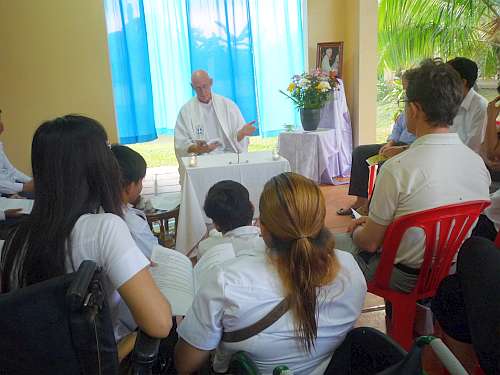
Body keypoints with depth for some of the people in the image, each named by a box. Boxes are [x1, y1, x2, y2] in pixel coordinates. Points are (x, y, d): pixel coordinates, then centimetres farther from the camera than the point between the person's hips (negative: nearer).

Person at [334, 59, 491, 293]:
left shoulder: (397, 168, -29)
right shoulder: (478, 163, -7)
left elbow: (370, 242, -18)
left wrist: (356, 231, 7)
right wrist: (374, 221, 12)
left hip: (406, 278, -7)